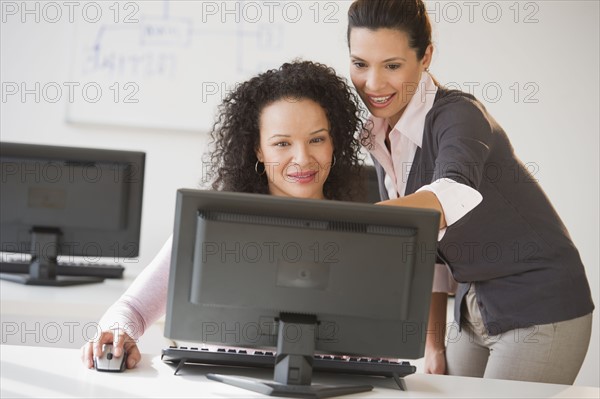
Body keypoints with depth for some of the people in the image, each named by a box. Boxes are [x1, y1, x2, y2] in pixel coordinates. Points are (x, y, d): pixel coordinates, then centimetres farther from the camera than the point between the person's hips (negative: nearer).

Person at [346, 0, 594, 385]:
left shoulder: (458, 115, -20)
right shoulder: (381, 139, 2)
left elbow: (451, 197, -42)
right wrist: (434, 341, 6)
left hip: (540, 311, -7)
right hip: (472, 307, 7)